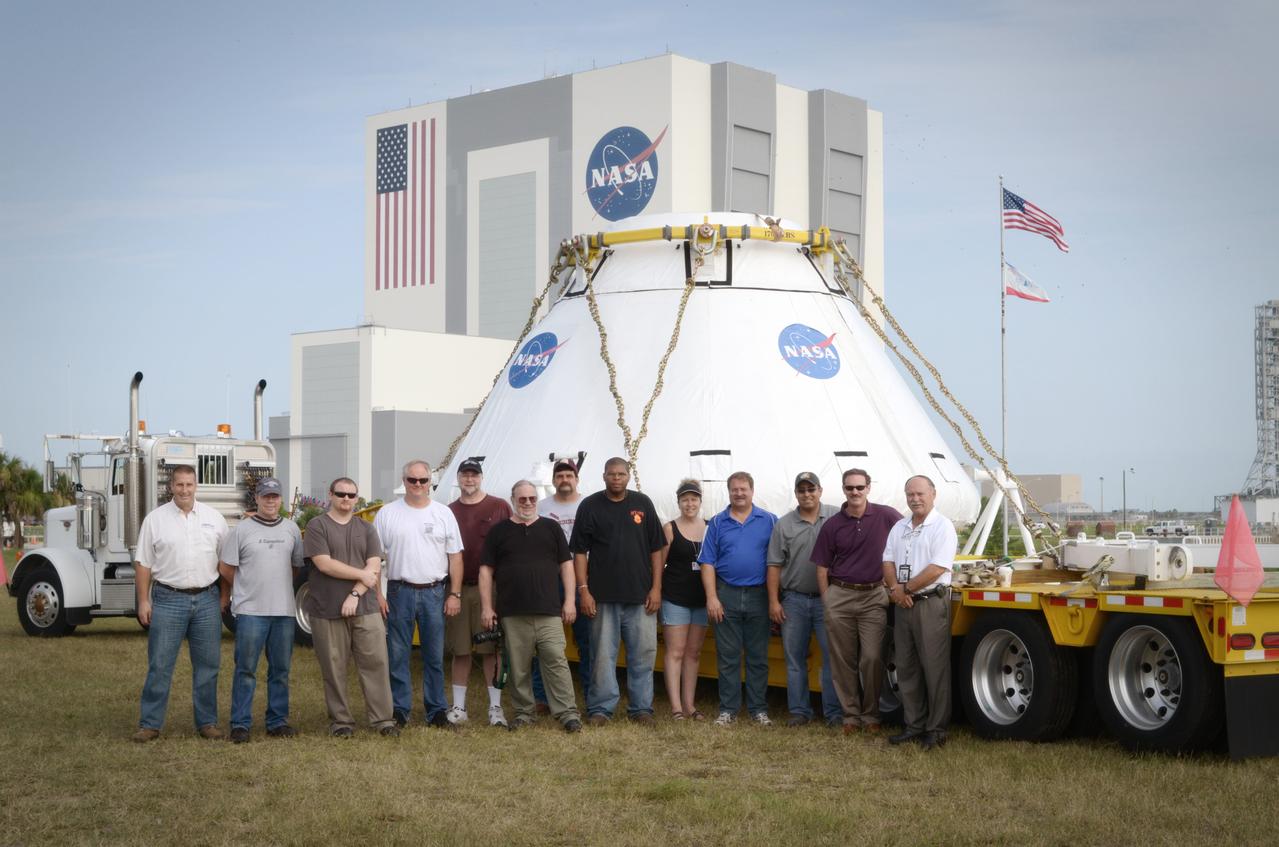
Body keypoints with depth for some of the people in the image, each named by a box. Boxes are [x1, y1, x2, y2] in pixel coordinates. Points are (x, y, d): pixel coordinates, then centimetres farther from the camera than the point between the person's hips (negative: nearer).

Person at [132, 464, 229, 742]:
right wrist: (143, 601, -3)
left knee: (208, 665, 7)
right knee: (159, 665, 0)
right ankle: (150, 724, 6)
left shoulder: (213, 517, 6)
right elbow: (144, 563, 2)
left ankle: (207, 722, 16)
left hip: (207, 599, 2)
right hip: (168, 599, -2)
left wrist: (224, 597, 6)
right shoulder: (156, 519, 1)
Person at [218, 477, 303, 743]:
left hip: (284, 610, 4)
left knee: (280, 670, 8)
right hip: (250, 611, -3)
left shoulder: (291, 529, 11)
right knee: (246, 669, -2)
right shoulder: (241, 530, 0)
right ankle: (240, 724, 4)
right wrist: (245, 590, 11)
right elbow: (226, 569, 3)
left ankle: (278, 722, 16)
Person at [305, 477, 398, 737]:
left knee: (376, 662, 0)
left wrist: (356, 594, -12)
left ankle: (383, 718, 6)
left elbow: (374, 566, 2)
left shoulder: (366, 528, 11)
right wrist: (361, 575, -7)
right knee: (334, 667, 3)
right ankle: (340, 720, 13)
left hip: (366, 607, 3)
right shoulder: (317, 526, 0)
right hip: (328, 609, -3)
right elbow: (323, 563, -11)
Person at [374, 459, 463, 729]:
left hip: (434, 593, 1)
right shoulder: (387, 514, 4)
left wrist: (455, 594, 0)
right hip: (399, 592, -1)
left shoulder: (443, 514, 7)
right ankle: (399, 711, 11)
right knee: (397, 655, 3)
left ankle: (436, 710, 14)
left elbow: (455, 557, 7)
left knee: (435, 656, 6)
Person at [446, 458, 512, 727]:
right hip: (457, 588, 2)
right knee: (460, 650, 7)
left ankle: (495, 707, 7)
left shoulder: (499, 507, 3)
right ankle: (458, 707, 14)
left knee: (491, 649, 1)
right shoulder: (449, 512, 11)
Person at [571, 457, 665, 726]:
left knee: (644, 653, 4)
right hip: (603, 596, -2)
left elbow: (656, 548, 9)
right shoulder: (590, 506, 2)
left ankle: (641, 708, 15)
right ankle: (601, 709, 11)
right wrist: (583, 590, -6)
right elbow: (580, 551, 1)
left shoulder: (642, 504, 7)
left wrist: (656, 587, 1)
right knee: (603, 655, 2)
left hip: (641, 595, 2)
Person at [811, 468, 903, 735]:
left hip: (874, 597, -2)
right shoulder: (832, 526, 3)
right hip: (839, 597, 2)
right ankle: (850, 716, 16)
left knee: (872, 659, -5)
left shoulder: (887, 516, -2)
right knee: (843, 661, 6)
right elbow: (822, 568, 7)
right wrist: (827, 602, 2)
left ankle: (871, 716, 10)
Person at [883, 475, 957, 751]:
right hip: (903, 604, 7)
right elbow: (888, 562, 10)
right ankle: (913, 725, 18)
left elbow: (936, 569, -16)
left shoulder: (942, 527, -8)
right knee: (906, 668, 10)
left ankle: (936, 730, 2)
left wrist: (905, 589, -11)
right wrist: (895, 589, -8)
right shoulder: (899, 527, 15)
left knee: (935, 668, -4)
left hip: (931, 603, -7)